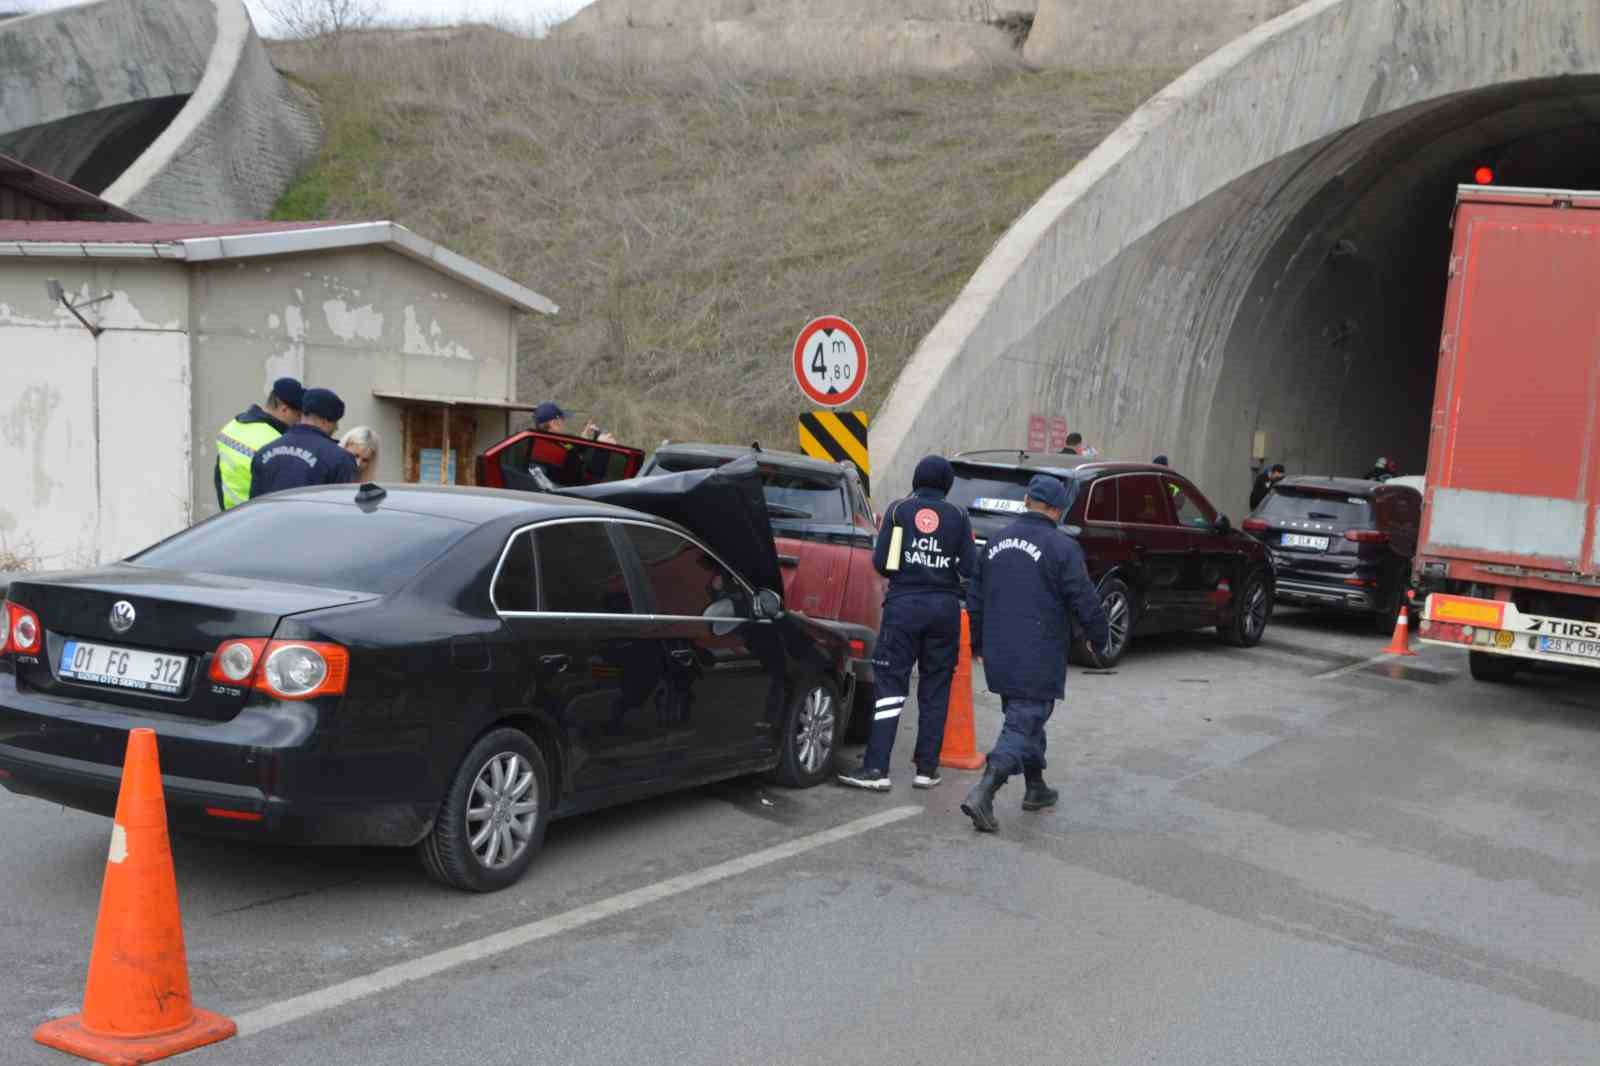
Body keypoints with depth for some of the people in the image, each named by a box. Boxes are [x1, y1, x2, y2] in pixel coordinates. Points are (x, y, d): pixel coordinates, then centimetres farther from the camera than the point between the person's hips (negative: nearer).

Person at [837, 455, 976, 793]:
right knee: (935, 690, 10)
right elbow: (969, 568, 0)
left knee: (891, 685, 0)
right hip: (944, 607, 1)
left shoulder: (899, 510, -1)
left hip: (904, 604, -1)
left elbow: (880, 561, -2)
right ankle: (927, 768, 13)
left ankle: (876, 768, -6)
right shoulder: (957, 516, 2)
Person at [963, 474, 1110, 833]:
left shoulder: (997, 542, 9)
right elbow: (1085, 602, -11)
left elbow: (975, 598, 17)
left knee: (1025, 718, 22)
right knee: (1023, 724, -5)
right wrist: (1099, 640, 7)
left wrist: (977, 643, 29)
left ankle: (1036, 788, 33)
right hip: (1037, 662, -7)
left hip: (999, 656, 7)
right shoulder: (1062, 548, -12)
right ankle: (983, 794, -18)